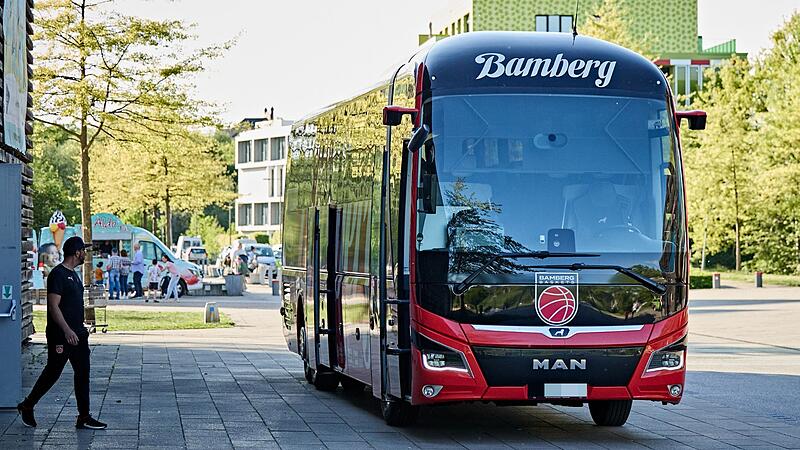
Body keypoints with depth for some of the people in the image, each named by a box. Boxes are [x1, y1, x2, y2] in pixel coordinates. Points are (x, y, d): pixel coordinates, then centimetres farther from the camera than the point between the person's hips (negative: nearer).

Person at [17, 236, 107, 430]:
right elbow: (54, 306, -21)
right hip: (60, 336, -9)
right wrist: (67, 331, -28)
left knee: (83, 373, 5)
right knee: (52, 372, 1)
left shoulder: (73, 274, 15)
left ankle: (84, 417, 6)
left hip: (77, 333, 9)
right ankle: (27, 406, 19)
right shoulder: (58, 274, -14)